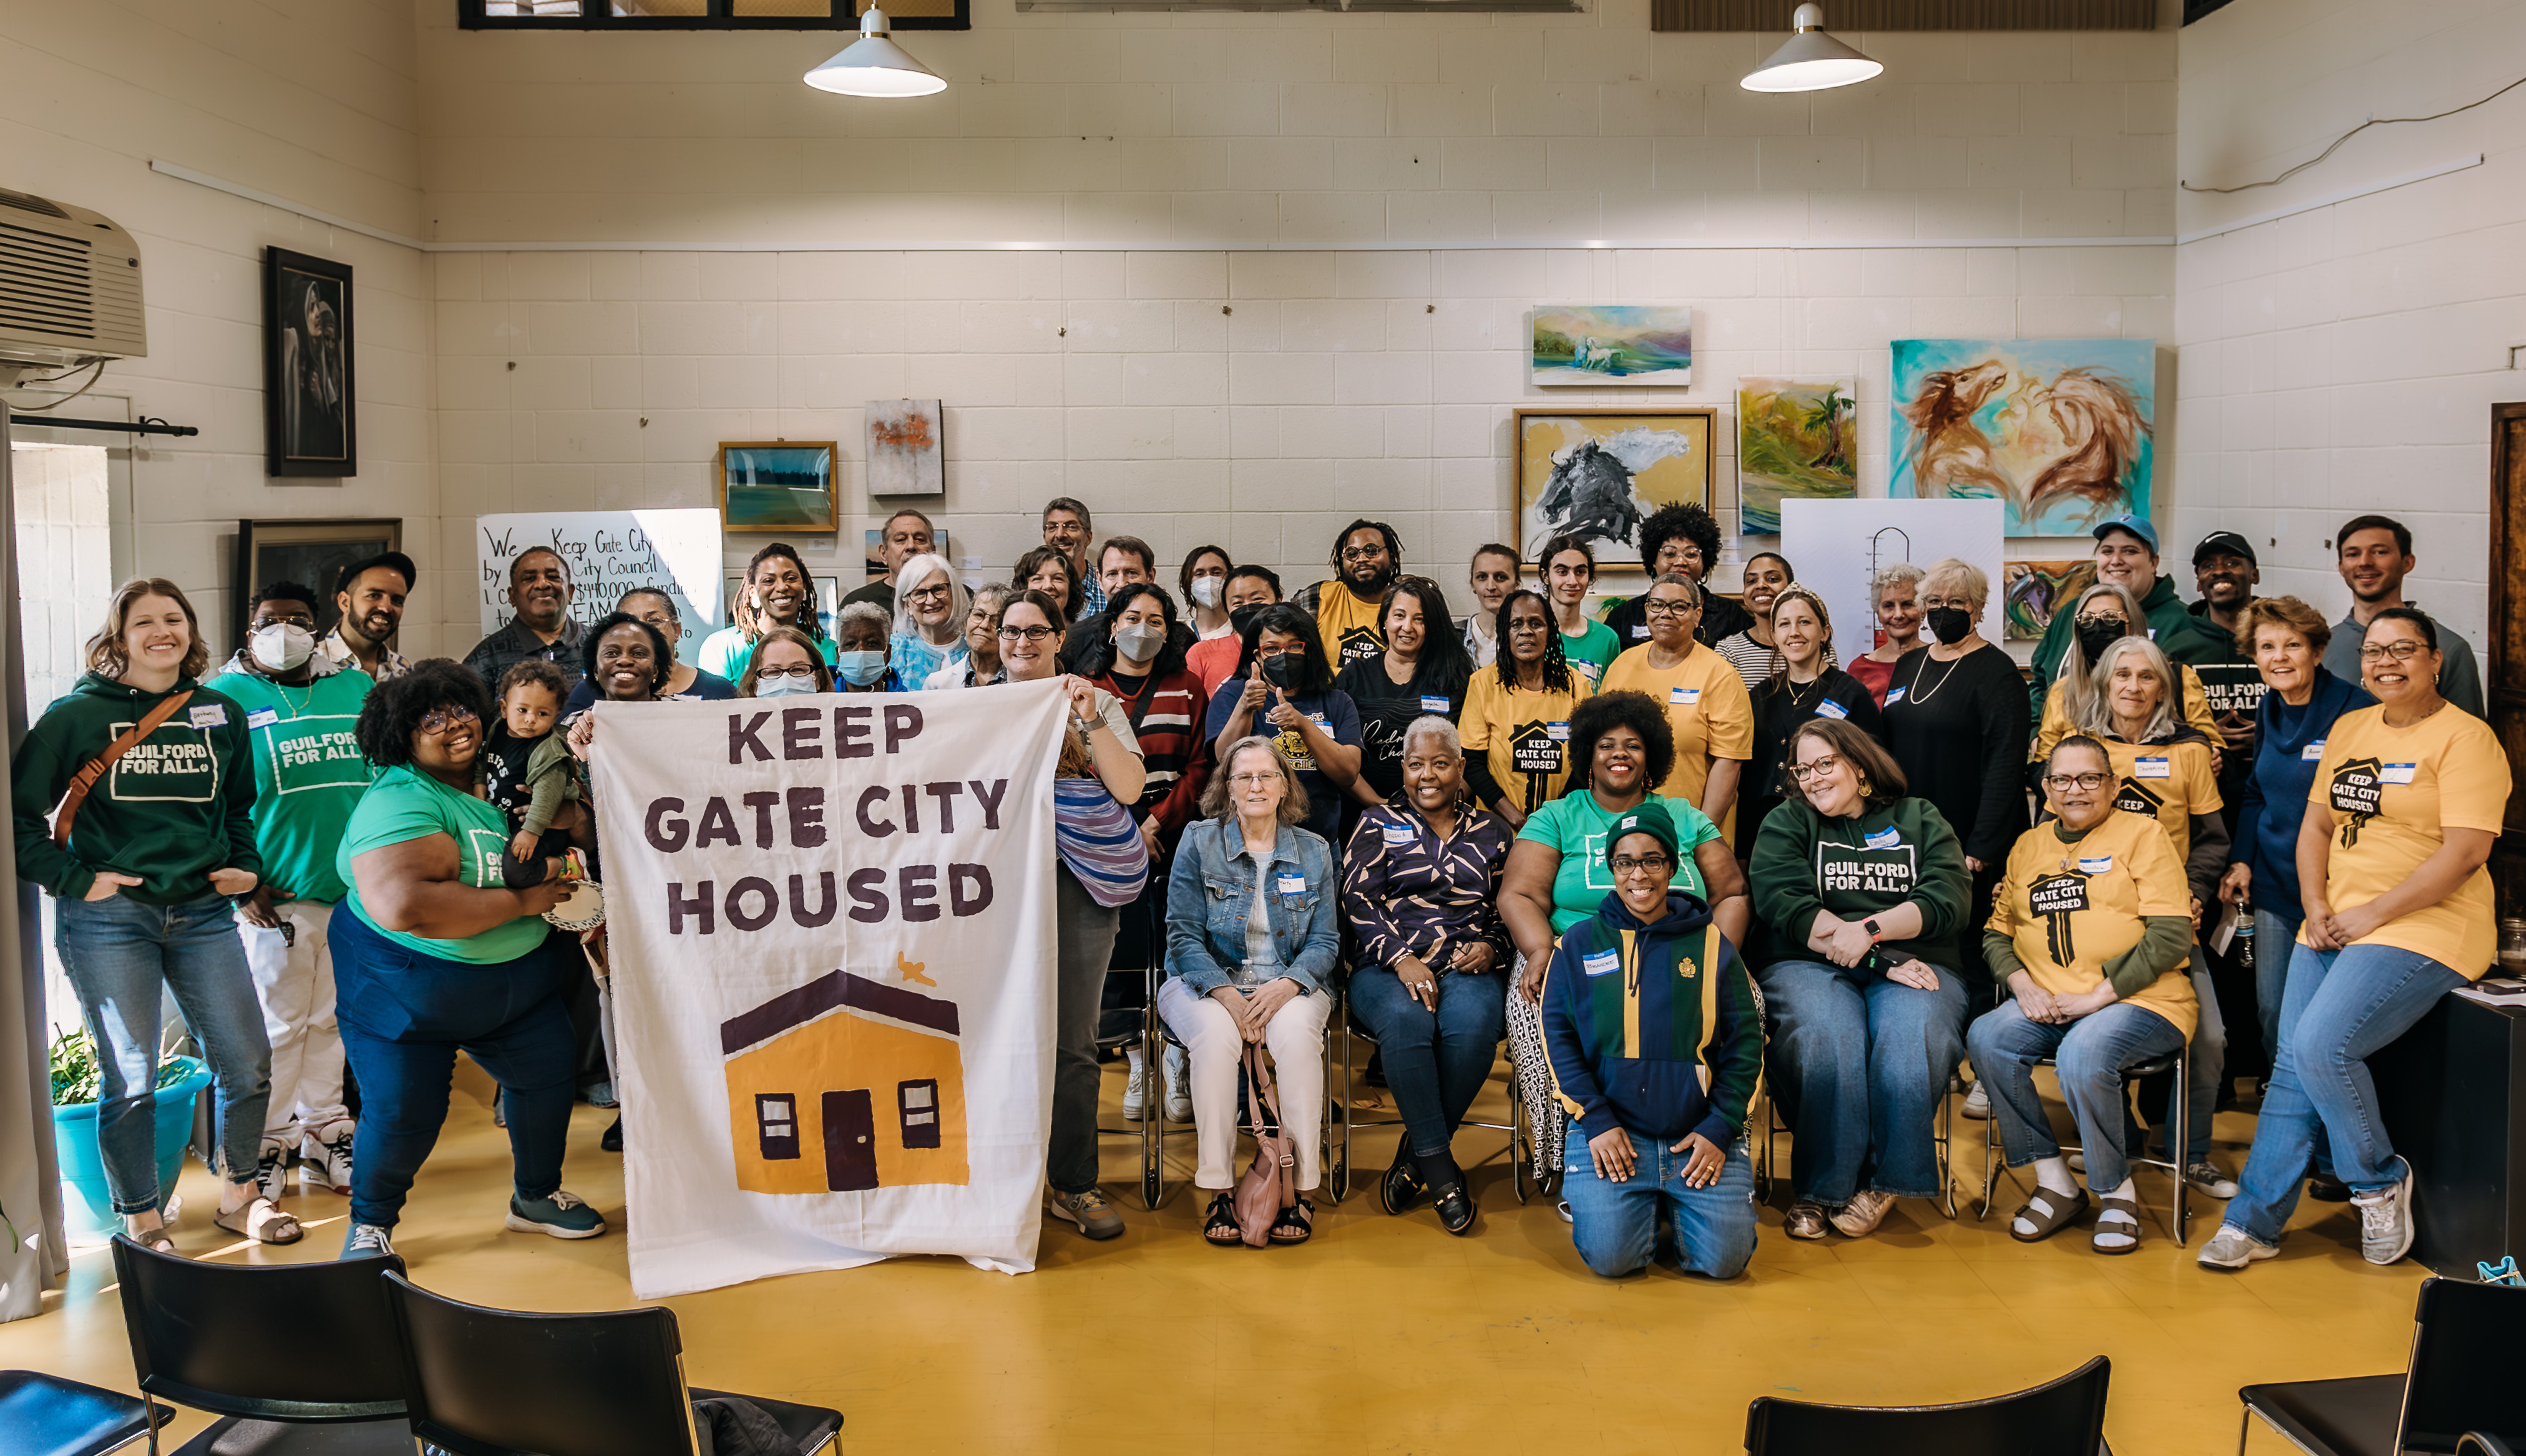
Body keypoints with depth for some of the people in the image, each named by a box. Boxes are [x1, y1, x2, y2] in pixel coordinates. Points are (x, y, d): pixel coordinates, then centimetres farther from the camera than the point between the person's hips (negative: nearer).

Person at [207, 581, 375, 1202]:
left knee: (329, 1017, 14)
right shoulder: (226, 697, -1)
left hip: (354, 888, 4)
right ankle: (271, 1141, 18)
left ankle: (323, 1132, 27)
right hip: (275, 894, -4)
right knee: (277, 1021, 2)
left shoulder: (356, 688, 10)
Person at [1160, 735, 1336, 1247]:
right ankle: (1220, 1191, -27)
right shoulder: (1199, 842, 3)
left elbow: (1325, 941, 4)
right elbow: (1183, 935, -3)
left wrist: (1287, 985, -17)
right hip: (1208, 982, -1)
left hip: (1289, 985, 1)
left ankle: (1302, 1189, -26)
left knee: (1296, 1032, -34)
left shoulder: (1313, 852, 8)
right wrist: (1226, 994, -18)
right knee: (1215, 1034, -35)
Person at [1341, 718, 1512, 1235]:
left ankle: (1415, 1155, -14)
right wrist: (1401, 958, -12)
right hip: (1388, 965, -1)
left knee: (1473, 1024, -34)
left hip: (1469, 967, 1)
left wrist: (1490, 947, -3)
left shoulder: (1490, 832, 21)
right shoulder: (1377, 824, 15)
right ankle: (1439, 1168, -25)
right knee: (1406, 1019, -37)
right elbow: (1359, 901, 3)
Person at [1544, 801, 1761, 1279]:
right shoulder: (1580, 943, 8)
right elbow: (1558, 1036, 3)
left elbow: (1745, 1043, 7)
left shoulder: (1713, 945, 9)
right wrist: (1596, 1122, -8)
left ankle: (1675, 1205, 17)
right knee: (1610, 1256, -19)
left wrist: (1719, 1129, -3)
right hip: (1611, 1134, -1)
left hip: (1699, 1137, 1)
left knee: (1724, 1258, -14)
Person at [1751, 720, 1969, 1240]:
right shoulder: (1786, 823, 15)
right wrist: (1886, 963, -11)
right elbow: (1786, 906, -3)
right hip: (1807, 966, -1)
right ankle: (1819, 1189, -23)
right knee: (1828, 1038, -34)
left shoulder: (1920, 820, 19)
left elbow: (1946, 902, 3)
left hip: (1915, 968, 1)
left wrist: (1871, 930, -15)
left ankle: (1881, 1181, -19)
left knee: (1910, 1038, -33)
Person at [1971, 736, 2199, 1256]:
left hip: (2139, 1002, -5)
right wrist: (2023, 986, -3)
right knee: (1985, 1037, -24)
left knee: (2083, 1055, -35)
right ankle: (2055, 1182, -12)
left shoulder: (2142, 836, 2)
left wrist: (2099, 996, -13)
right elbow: (1997, 931, 18)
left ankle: (2117, 1193, -10)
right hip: (2045, 1004, 5)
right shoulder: (2028, 846, 18)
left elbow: (2172, 937, -7)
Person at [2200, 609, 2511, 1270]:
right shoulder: (2349, 728, 15)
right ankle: (2254, 1221, 6)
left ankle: (2381, 1181, 3)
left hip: (2424, 927, -7)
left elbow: (2466, 852, -15)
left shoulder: (2465, 738, -7)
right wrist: (2317, 908, 0)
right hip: (2336, 928, 7)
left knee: (2321, 1046, -22)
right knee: (2292, 1065, 0)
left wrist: (2375, 915, -16)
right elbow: (2316, 824, 15)